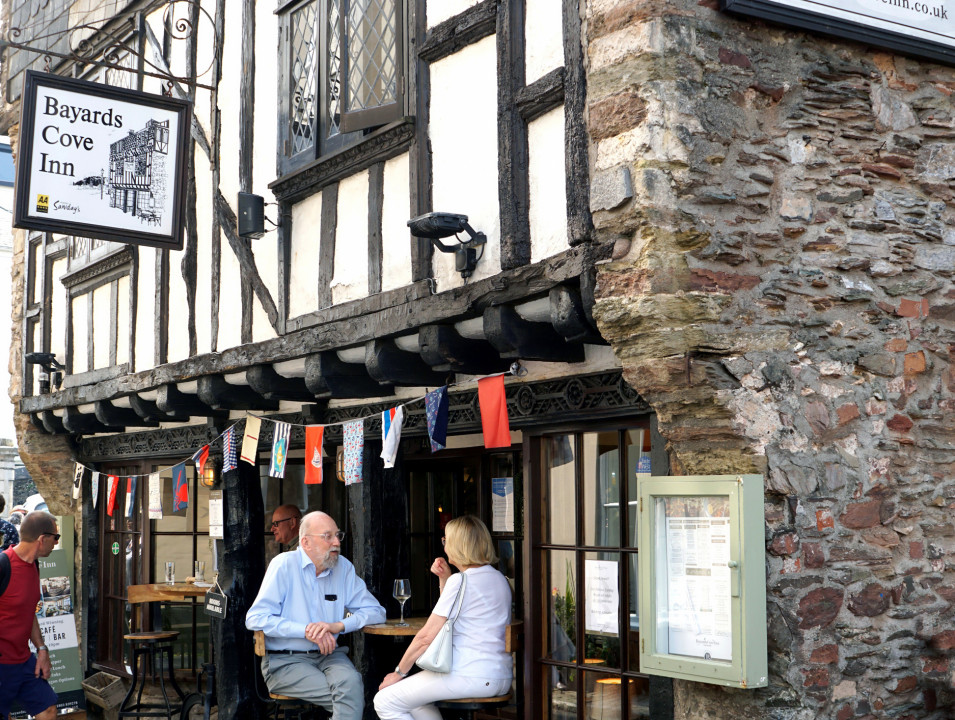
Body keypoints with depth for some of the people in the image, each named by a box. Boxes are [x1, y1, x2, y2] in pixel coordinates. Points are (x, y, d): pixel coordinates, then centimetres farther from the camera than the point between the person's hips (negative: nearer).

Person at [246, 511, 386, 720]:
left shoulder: (344, 568, 9)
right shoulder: (285, 565, -4)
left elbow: (375, 611, 8)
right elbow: (256, 618, -11)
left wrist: (338, 625, -11)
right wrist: (305, 630, -19)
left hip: (328, 655, 4)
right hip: (285, 661, -4)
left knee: (351, 682, -30)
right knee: (349, 698, -27)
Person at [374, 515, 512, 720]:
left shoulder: (461, 581, -12)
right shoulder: (499, 578, 15)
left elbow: (426, 637, -12)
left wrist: (399, 672, -1)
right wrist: (444, 579, 17)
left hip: (470, 676, -10)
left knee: (384, 702, -3)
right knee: (414, 696, 27)